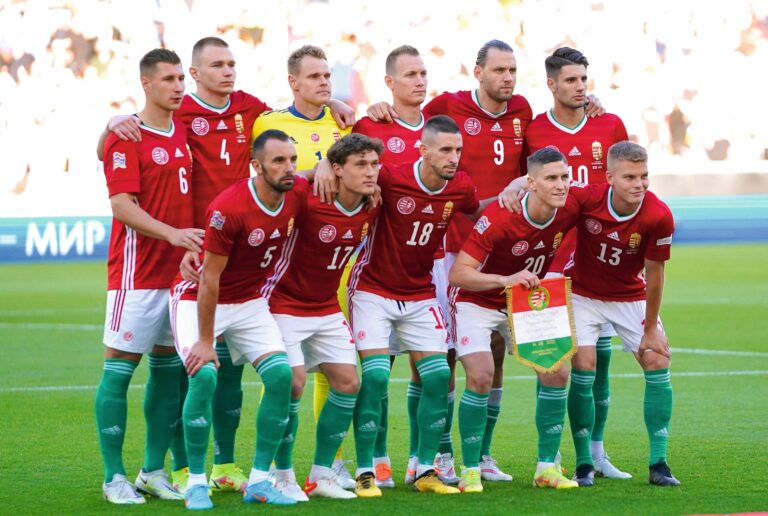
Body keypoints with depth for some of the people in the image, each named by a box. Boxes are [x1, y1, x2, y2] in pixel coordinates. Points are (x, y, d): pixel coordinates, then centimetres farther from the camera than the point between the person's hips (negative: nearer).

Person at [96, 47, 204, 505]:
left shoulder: (184, 132, 12)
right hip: (138, 273, -7)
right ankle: (114, 476, 0)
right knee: (120, 367, -4)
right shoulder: (126, 138, -8)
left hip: (181, 271, 7)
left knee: (169, 367, 9)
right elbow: (121, 205, -15)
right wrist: (171, 233, -26)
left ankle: (155, 471, 16)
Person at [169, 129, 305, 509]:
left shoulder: (298, 194, -11)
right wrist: (205, 341, -21)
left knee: (280, 375, -10)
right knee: (204, 376, -25)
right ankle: (196, 482, -12)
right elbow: (209, 278, -23)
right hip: (198, 300, -6)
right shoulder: (228, 208, -30)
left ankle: (259, 481, -1)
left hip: (250, 302, 6)